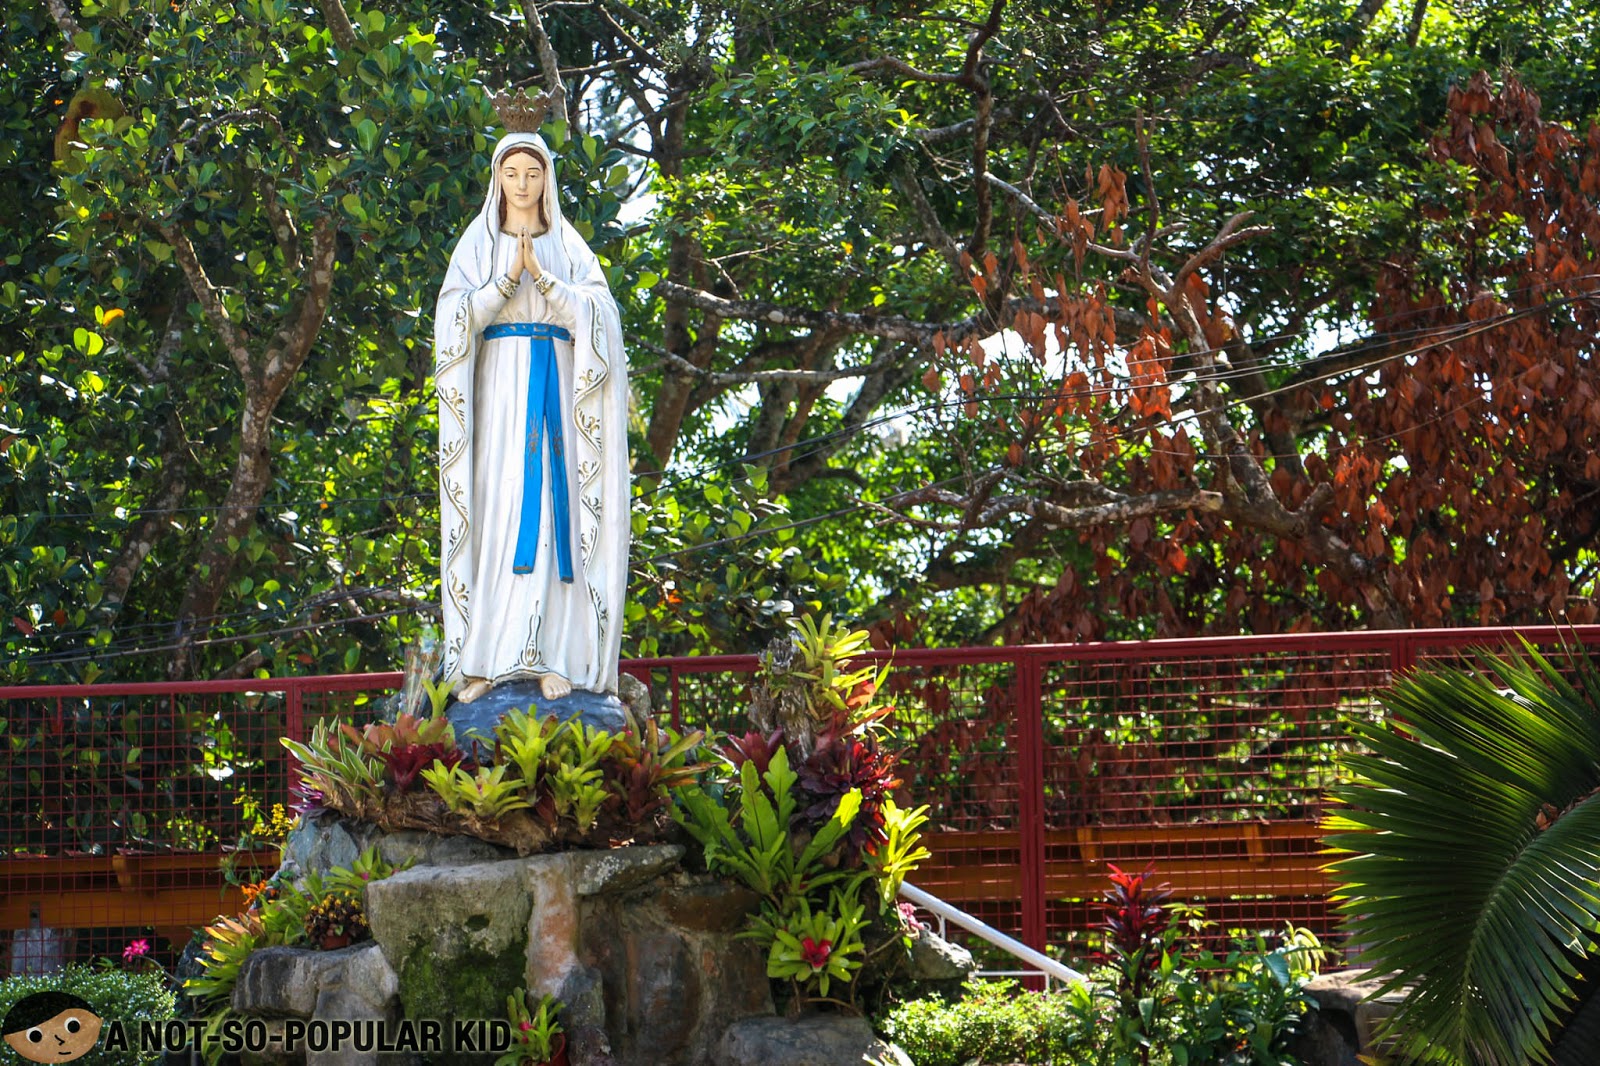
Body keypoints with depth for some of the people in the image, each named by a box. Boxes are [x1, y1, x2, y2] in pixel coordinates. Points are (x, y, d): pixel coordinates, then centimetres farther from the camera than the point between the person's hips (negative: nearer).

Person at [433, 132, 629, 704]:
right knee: (497, 512, -8)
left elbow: (597, 314, -2)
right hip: (500, 388, 0)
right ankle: (486, 657, -10)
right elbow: (458, 316, -3)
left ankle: (551, 657, -10)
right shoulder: (477, 243, 10)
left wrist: (541, 276, -14)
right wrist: (508, 277, -15)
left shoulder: (569, 246, 12)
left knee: (552, 511, -8)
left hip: (555, 388, 0)